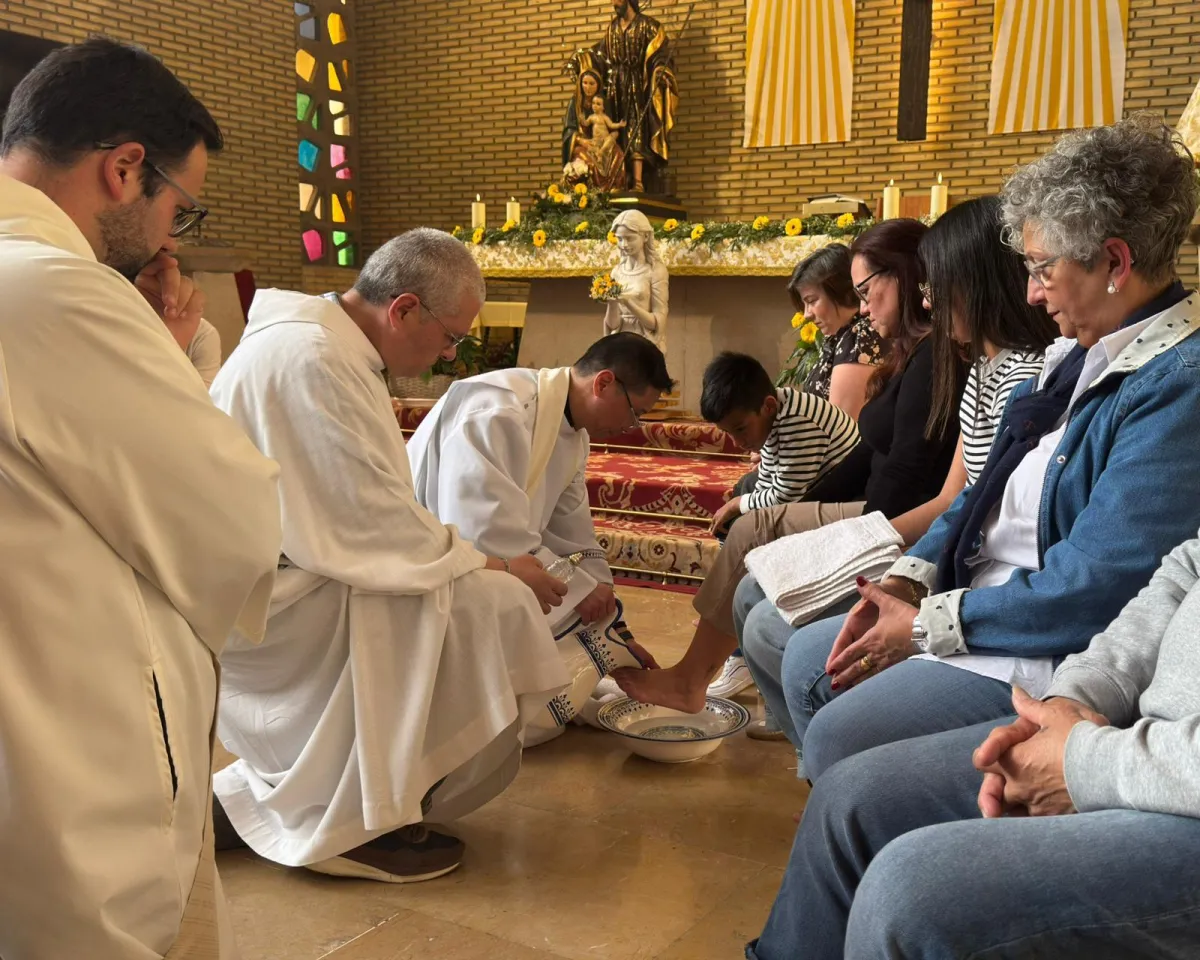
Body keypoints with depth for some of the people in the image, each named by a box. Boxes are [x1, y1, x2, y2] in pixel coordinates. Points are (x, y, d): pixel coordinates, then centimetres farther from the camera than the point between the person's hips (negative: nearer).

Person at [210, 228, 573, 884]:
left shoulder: (323, 340, 10)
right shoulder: (313, 359, -22)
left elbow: (354, 509, 11)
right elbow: (377, 521, -22)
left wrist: (468, 556, 4)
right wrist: (491, 565, -10)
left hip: (257, 583, 11)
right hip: (259, 600, -11)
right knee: (484, 601, -17)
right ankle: (363, 823, -4)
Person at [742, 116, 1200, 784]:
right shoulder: (1083, 355, 10)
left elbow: (1096, 585, -25)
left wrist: (927, 626, -17)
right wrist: (908, 580, 0)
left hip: (1056, 657, -10)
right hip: (982, 600, 10)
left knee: (839, 735, -19)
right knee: (801, 658, 10)